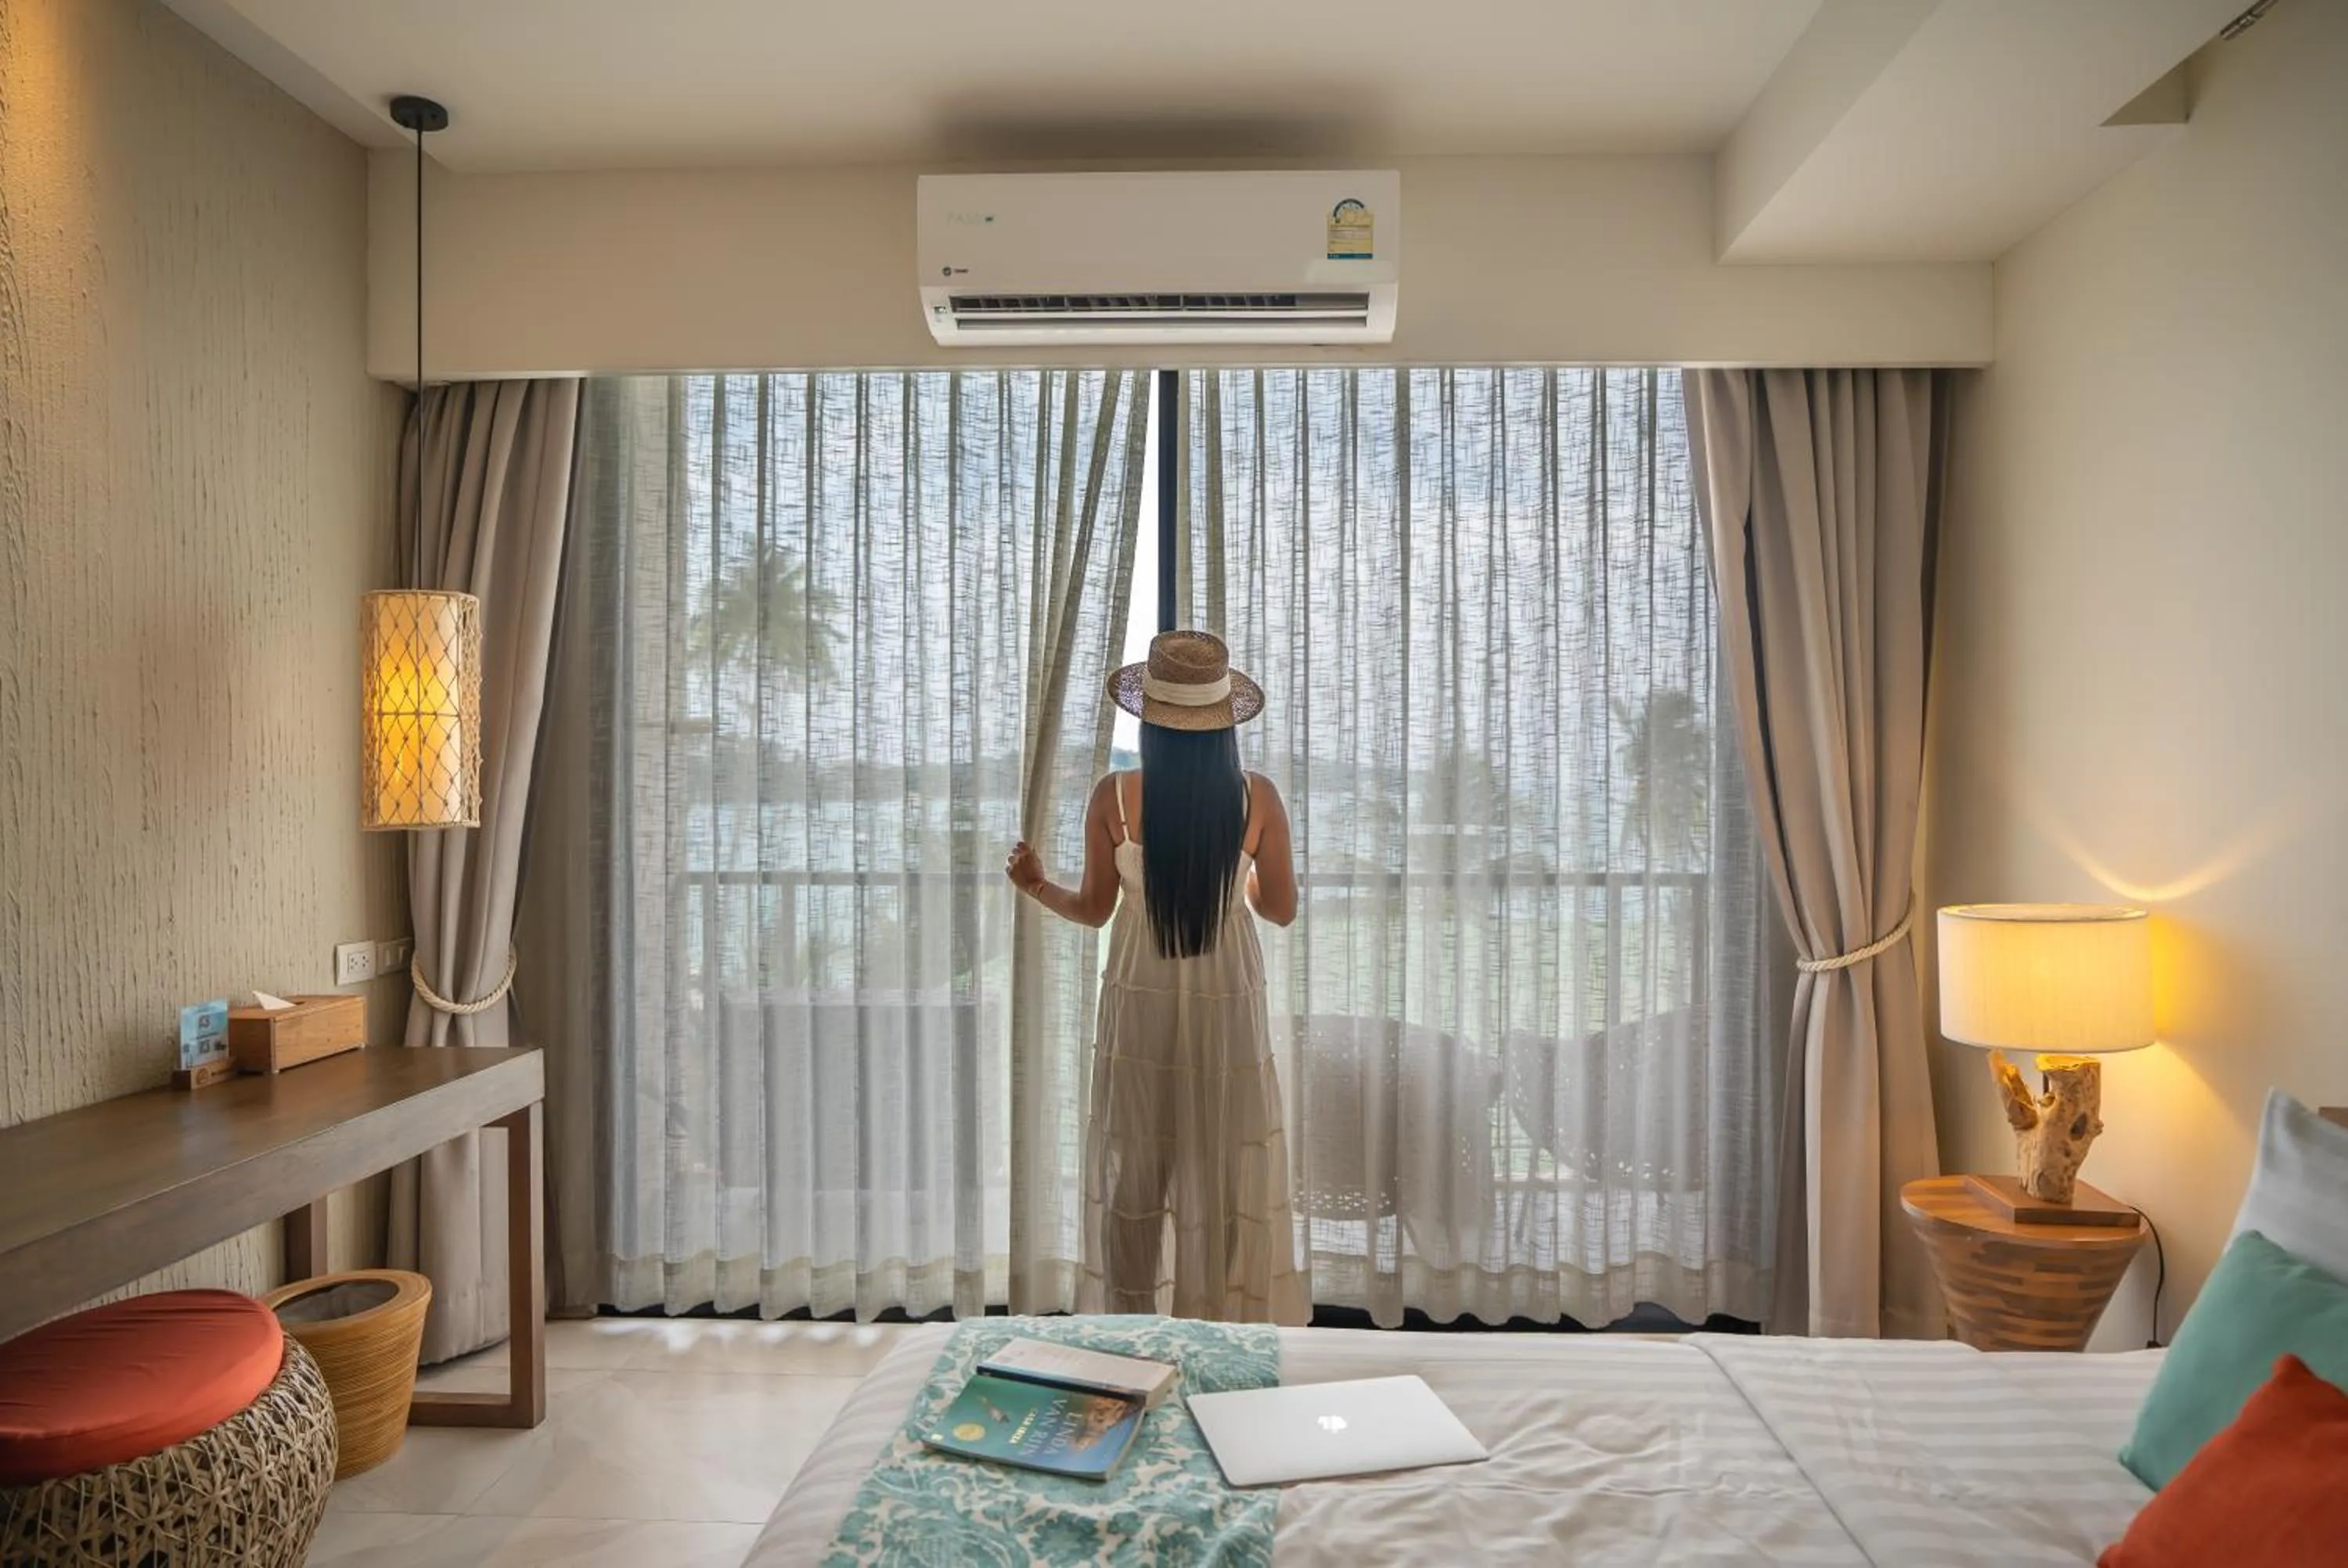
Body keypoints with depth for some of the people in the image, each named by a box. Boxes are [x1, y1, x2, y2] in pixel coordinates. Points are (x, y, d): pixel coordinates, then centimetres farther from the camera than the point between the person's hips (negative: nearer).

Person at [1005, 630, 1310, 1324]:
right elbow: (1281, 909, -2)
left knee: (1135, 1163, 15)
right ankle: (1229, 1321, 25)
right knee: (1226, 1164, 14)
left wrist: (1037, 886, 12)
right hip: (1227, 1004, 0)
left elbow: (1094, 909, -4)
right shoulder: (1257, 797, -12)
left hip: (1140, 1002, 0)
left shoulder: (1114, 797, -13)